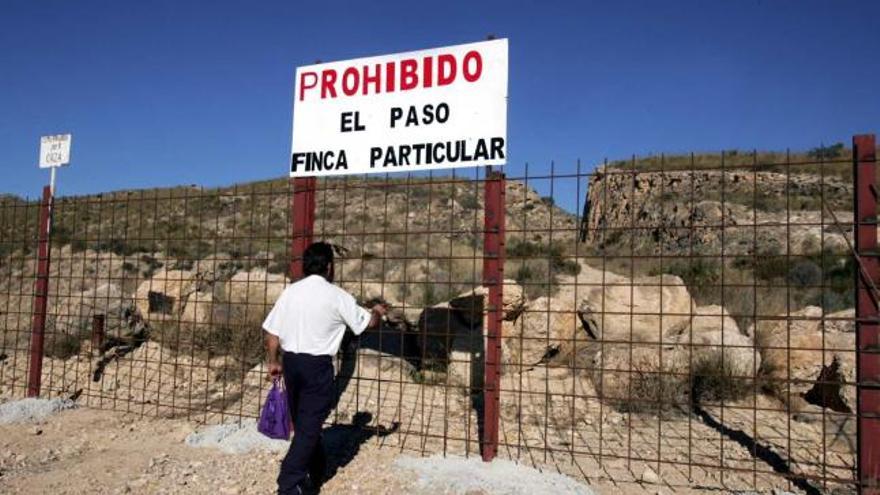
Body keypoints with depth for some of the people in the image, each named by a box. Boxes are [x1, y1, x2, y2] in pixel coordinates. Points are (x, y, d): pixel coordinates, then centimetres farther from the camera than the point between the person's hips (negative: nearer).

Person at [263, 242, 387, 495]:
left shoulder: (289, 292, 2)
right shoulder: (336, 296, -9)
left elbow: (272, 332, 2)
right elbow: (367, 323, 2)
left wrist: (274, 362, 14)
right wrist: (377, 313, 23)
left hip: (291, 362, 6)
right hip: (318, 365, -5)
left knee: (303, 422, 19)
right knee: (309, 426, 1)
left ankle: (316, 472, 37)